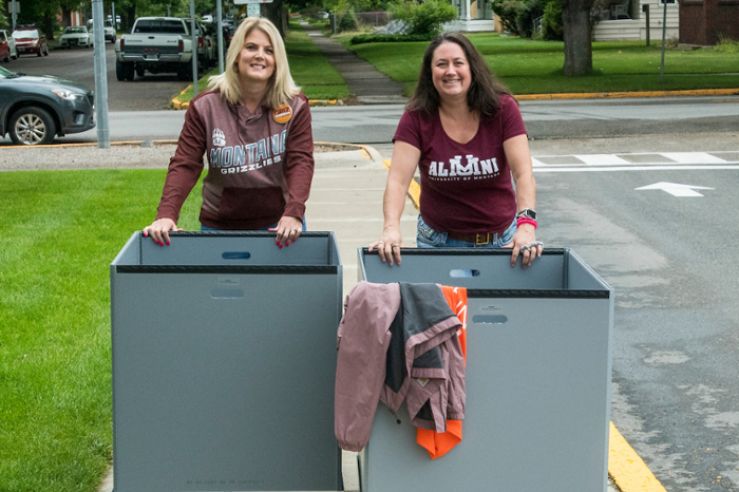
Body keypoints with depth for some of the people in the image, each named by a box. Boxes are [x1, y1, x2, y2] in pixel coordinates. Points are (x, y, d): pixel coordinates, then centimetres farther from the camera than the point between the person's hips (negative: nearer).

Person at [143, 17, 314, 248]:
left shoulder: (295, 106, -5)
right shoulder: (205, 107, -6)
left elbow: (301, 161, -12)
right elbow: (185, 164, -9)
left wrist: (293, 214, -28)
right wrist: (166, 214, -23)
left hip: (279, 226, 0)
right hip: (220, 227, 0)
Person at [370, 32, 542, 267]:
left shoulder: (503, 109, -12)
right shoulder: (416, 117, -12)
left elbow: (523, 173, -20)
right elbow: (398, 180, -21)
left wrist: (526, 224, -38)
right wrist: (391, 229, -39)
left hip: (501, 239, 0)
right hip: (438, 241, 0)